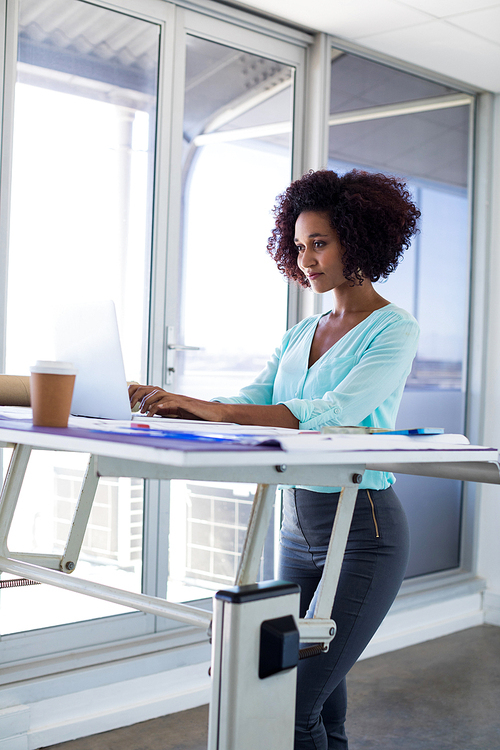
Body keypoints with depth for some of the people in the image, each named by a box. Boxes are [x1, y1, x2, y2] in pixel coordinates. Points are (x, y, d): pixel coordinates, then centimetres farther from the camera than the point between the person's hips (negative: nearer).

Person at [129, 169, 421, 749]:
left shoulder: (393, 330, -9)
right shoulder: (301, 335, 14)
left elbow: (335, 413, -25)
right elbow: (249, 405, 7)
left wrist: (208, 408, -31)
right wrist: (171, 405, -12)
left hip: (364, 531, -7)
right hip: (299, 526, 7)